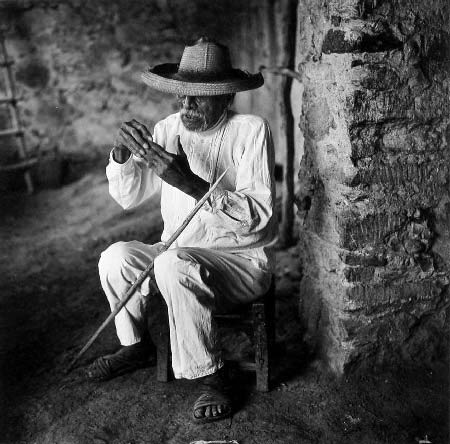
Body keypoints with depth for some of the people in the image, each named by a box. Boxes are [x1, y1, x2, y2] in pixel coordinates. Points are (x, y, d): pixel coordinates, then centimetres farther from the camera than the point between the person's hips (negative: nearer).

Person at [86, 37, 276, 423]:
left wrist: (189, 182, -34)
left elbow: (257, 214, -24)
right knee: (116, 257, -15)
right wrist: (122, 154, -17)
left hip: (242, 258, -5)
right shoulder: (168, 129, 1)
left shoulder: (251, 131, -14)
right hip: (180, 254, 6)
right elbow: (128, 197, 4)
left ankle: (211, 377, -12)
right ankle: (136, 346, 12)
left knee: (173, 265, -32)